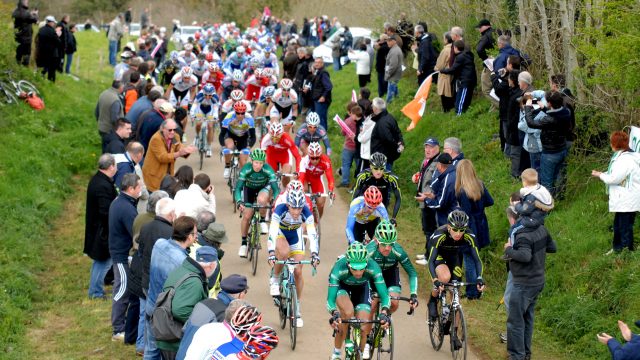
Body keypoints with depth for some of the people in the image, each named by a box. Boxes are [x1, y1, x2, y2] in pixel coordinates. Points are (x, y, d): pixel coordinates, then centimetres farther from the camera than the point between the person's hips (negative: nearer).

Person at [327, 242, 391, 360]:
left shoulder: (373, 267, -36)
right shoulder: (338, 268, -39)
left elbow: (384, 295, -37)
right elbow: (330, 300, -41)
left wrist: (384, 312, -56)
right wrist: (335, 314, -61)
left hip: (362, 288, 2)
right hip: (342, 286, -2)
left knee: (364, 329, -12)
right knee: (348, 312, -33)